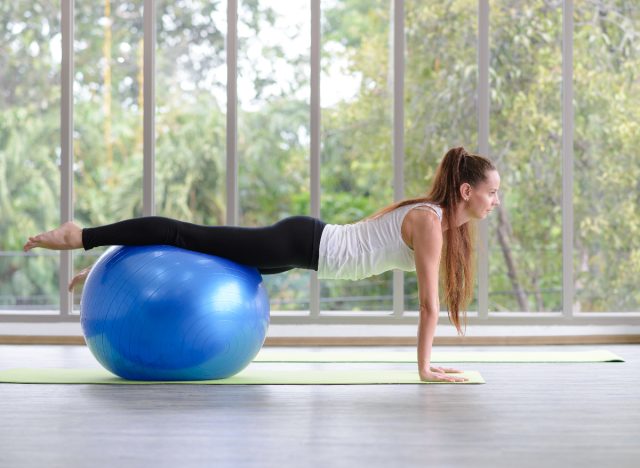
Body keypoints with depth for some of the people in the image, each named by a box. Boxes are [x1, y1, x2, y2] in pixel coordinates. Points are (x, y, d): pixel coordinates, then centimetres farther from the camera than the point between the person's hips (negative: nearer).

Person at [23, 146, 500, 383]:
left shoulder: (445, 219, 7)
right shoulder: (430, 223, -20)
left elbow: (433, 297, 14)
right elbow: (429, 301, -21)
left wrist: (428, 357, 13)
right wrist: (424, 367, -15)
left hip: (306, 244, 8)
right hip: (303, 243, -8)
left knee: (206, 252, 17)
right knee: (192, 237, -4)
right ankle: (81, 236, 2)